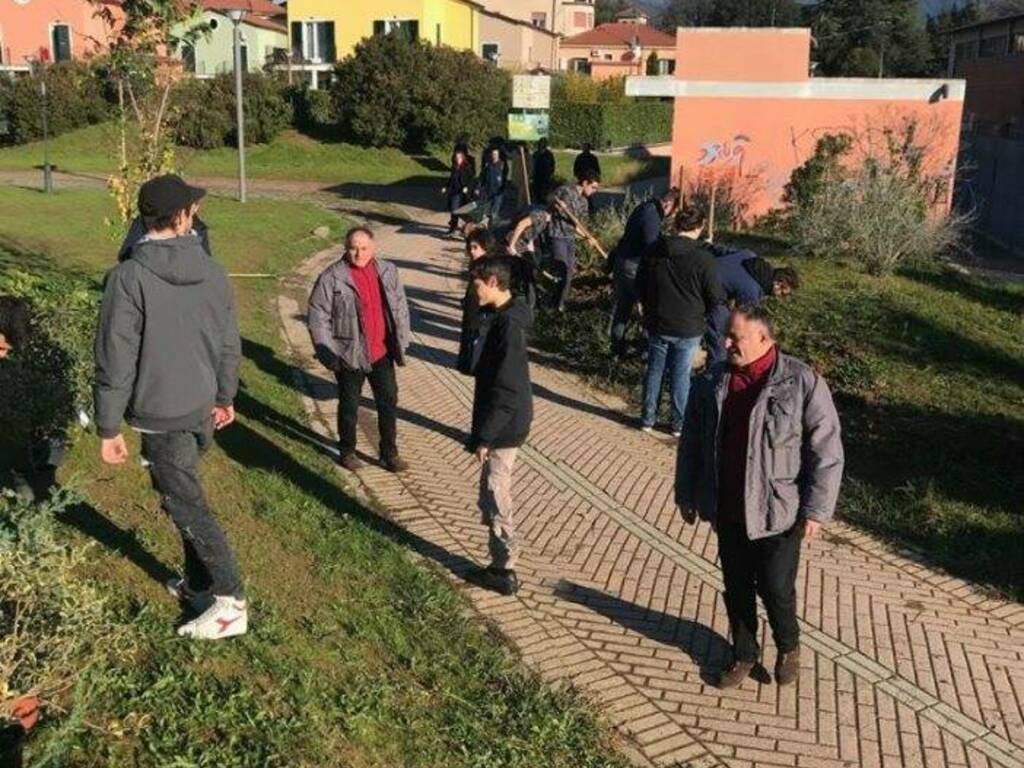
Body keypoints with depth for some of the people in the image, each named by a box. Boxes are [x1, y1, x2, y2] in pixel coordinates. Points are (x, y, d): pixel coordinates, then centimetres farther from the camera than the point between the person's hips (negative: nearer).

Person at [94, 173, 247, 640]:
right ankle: (199, 583, 32)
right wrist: (225, 397, 22)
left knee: (187, 506, 4)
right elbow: (229, 344, 8)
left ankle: (230, 603, 10)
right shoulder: (211, 271, -1)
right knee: (185, 496, 22)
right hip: (203, 411, 6)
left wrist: (108, 428, -9)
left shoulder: (129, 277, -19)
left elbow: (116, 360, -18)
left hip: (161, 419, -6)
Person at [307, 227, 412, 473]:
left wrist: (402, 342, 6)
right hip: (350, 355, -4)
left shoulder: (388, 272, 2)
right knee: (349, 406, 11)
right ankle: (347, 452, 29)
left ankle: (389, 453, 26)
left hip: (382, 353, 4)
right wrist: (328, 353, -12)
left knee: (389, 403, 11)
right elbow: (318, 317, -9)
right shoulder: (332, 277, -12)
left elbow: (400, 309, 9)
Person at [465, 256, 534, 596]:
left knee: (494, 498, 2)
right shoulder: (501, 317, 7)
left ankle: (504, 571, 14)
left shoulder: (509, 325, -23)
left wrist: (485, 435, -20)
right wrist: (484, 430, 20)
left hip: (504, 427, -10)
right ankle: (501, 562, 31)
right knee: (495, 495, 19)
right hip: (502, 423, 10)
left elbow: (506, 390, -25)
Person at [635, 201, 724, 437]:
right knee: (681, 375, 9)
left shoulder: (653, 252, -4)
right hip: (688, 329, -3)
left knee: (654, 370, 16)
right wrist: (699, 311, 11)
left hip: (656, 324, 3)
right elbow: (715, 298, -10)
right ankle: (679, 424, 19)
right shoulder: (703, 258, -16)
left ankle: (648, 419, 24)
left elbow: (639, 287, 6)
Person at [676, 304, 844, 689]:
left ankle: (788, 647, 36)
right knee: (736, 587, 16)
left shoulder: (803, 383, -14)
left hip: (778, 511, -4)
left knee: (776, 588, 6)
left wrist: (816, 509, -12)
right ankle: (744, 653, 37)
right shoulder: (712, 382, -1)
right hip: (727, 510, 4)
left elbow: (826, 451, -11)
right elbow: (692, 442, 9)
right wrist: (686, 494, 11)